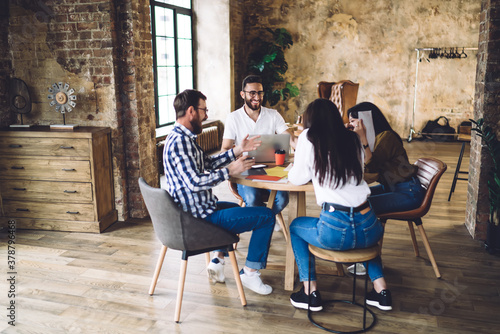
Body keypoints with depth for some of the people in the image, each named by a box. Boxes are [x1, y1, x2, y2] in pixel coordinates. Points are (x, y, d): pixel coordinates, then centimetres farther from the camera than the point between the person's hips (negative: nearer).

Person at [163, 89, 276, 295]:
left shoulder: (183, 137, 11)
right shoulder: (179, 141, -22)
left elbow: (208, 163, 18)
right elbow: (194, 182, -29)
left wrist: (237, 151, 12)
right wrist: (230, 170, -20)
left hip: (193, 210, 11)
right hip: (201, 216, -11)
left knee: (235, 208, 38)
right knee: (267, 216, -5)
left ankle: (218, 260, 30)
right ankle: (250, 272, 6)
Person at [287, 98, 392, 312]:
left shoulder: (309, 139, 0)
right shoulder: (353, 139, 12)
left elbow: (297, 178, 6)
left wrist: (292, 170, 28)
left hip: (335, 232, -4)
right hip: (370, 230, 5)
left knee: (296, 226, 27)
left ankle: (310, 292, 24)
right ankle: (381, 290, 31)